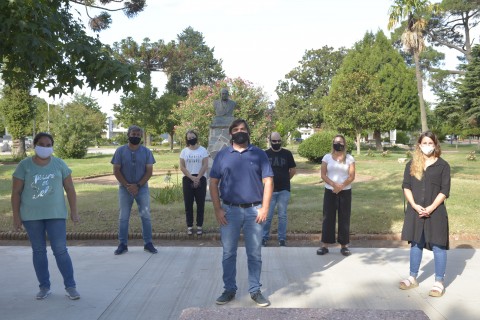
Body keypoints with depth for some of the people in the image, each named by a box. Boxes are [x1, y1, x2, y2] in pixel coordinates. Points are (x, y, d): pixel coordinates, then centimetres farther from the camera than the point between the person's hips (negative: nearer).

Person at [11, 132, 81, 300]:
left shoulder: (59, 164, 1)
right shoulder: (24, 165, -1)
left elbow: (70, 189, 3)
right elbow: (16, 193, 0)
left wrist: (74, 211, 0)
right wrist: (16, 217, -3)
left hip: (55, 214, 0)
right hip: (31, 216, 1)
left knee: (60, 250, -4)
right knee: (38, 251, 8)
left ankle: (70, 286, 4)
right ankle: (44, 286, 19)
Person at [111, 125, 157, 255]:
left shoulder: (146, 151, 0)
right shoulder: (120, 151, -1)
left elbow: (149, 171, -3)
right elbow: (116, 170, -3)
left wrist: (137, 186, -12)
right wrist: (128, 186, -12)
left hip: (142, 188, 0)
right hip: (125, 189, 0)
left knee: (146, 216, 2)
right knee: (123, 217, 5)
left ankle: (148, 243, 10)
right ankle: (123, 244, 14)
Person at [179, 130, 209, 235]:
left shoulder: (203, 150, 2)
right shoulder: (184, 151, 6)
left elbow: (205, 165, -5)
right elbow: (182, 167, 0)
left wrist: (198, 178, -13)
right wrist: (192, 178, -11)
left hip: (201, 179, -1)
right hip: (188, 179, 1)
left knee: (200, 203, 1)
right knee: (188, 204, 2)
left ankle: (199, 226, 8)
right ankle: (189, 226, 9)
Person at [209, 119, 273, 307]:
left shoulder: (259, 154, 4)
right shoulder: (222, 155, 5)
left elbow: (268, 181, 0)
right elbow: (213, 183, 4)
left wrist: (264, 208, -8)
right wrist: (217, 209, -3)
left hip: (254, 210, 0)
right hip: (229, 210, 1)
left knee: (255, 254, 7)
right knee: (228, 253, 8)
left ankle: (255, 291, 20)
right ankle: (229, 290, 22)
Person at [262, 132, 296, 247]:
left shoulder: (287, 154, 3)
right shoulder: (265, 154, 3)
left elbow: (293, 170, 10)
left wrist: (284, 180, 11)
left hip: (284, 190, 0)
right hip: (270, 190, 0)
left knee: (282, 216, 7)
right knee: (267, 216, 3)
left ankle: (282, 238, 15)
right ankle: (264, 237, 16)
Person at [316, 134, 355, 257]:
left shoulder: (349, 158, 3)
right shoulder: (327, 157, 4)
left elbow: (352, 176, -3)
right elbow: (323, 175, -1)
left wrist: (341, 186, -17)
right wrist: (334, 184, -15)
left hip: (345, 192, 0)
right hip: (330, 191, 0)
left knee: (344, 218, 3)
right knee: (328, 218, 1)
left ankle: (344, 245, 11)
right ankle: (325, 245, 6)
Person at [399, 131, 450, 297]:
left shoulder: (443, 165, -1)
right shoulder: (411, 164, 7)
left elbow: (445, 190, -5)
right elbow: (406, 186, 1)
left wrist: (431, 208, -16)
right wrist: (415, 205, -12)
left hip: (435, 211, -3)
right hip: (415, 211, 3)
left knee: (437, 245, 1)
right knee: (416, 244, 12)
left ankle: (439, 282, 11)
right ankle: (413, 278, 24)